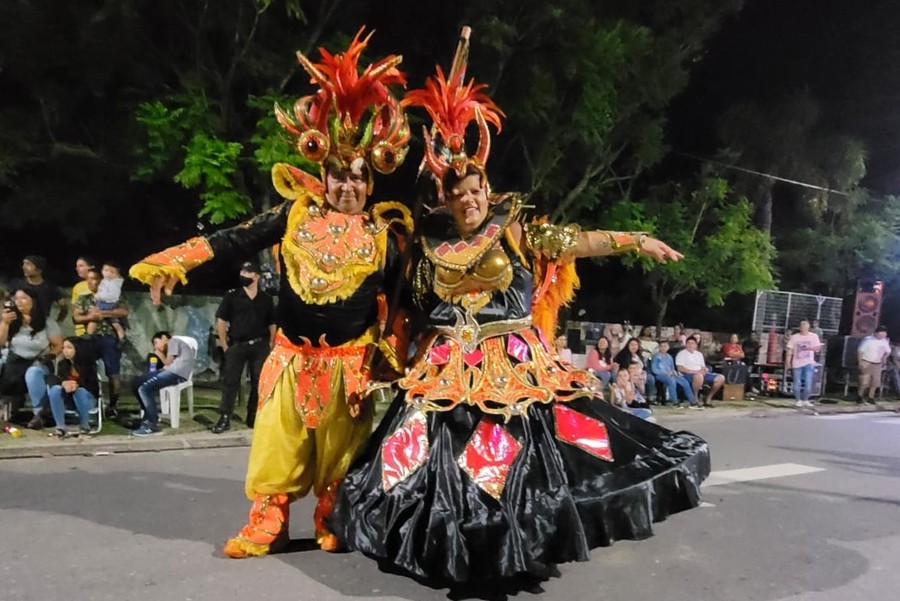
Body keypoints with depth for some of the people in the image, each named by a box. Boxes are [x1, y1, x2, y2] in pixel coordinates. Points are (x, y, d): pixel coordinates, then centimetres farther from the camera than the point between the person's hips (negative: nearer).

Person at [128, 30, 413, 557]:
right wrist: (173, 262, -12)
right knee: (276, 444, 8)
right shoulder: (295, 213, 0)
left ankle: (332, 525, 31)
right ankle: (266, 528, 23)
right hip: (291, 356, 1)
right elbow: (237, 241, -2)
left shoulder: (384, 232, -3)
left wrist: (392, 354, 0)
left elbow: (399, 297, 2)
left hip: (348, 362, -1)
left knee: (339, 449, 11)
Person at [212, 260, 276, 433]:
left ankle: (253, 418, 18)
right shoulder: (231, 295, 0)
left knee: (259, 383, 6)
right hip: (236, 345, -2)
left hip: (259, 346, 2)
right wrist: (225, 345, -3)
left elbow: (272, 325, 11)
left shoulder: (266, 299, 5)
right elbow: (221, 321, 1)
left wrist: (271, 346, 3)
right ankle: (224, 418, 5)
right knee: (230, 382, 0)